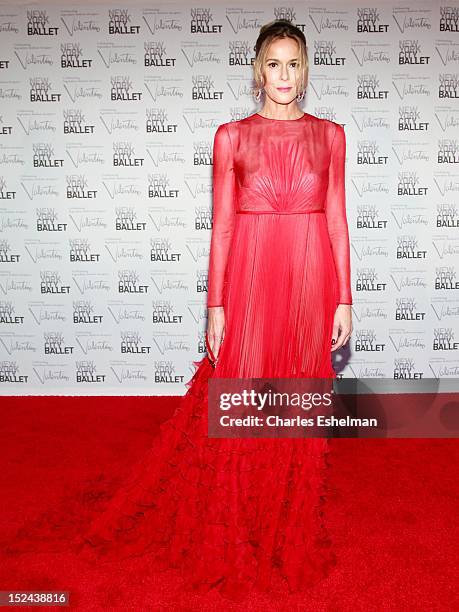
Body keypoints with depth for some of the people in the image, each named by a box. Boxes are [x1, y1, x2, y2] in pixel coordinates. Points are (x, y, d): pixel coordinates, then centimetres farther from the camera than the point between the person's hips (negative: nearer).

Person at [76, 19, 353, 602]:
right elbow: (222, 225, 2)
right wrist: (216, 305, -2)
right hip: (249, 281, -1)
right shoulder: (231, 136, 4)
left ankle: (292, 536, 32)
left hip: (310, 283, 2)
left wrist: (344, 299, 2)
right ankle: (226, 539, 27)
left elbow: (337, 220, 7)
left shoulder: (329, 134, 9)